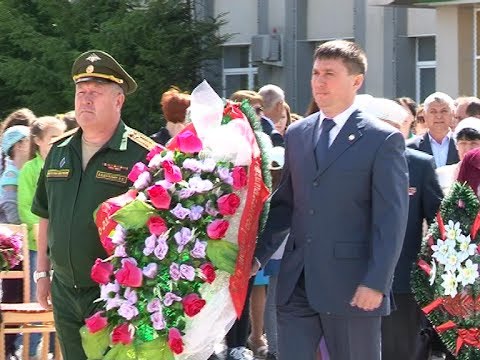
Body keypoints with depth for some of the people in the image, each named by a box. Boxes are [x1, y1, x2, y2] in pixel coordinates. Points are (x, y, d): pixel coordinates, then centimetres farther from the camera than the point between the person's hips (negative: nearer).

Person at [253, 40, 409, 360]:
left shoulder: (383, 140, -5)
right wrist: (258, 254, 5)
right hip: (296, 282, 5)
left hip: (352, 286, -5)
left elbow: (391, 219, -9)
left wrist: (376, 283, -16)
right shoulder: (296, 135, 14)